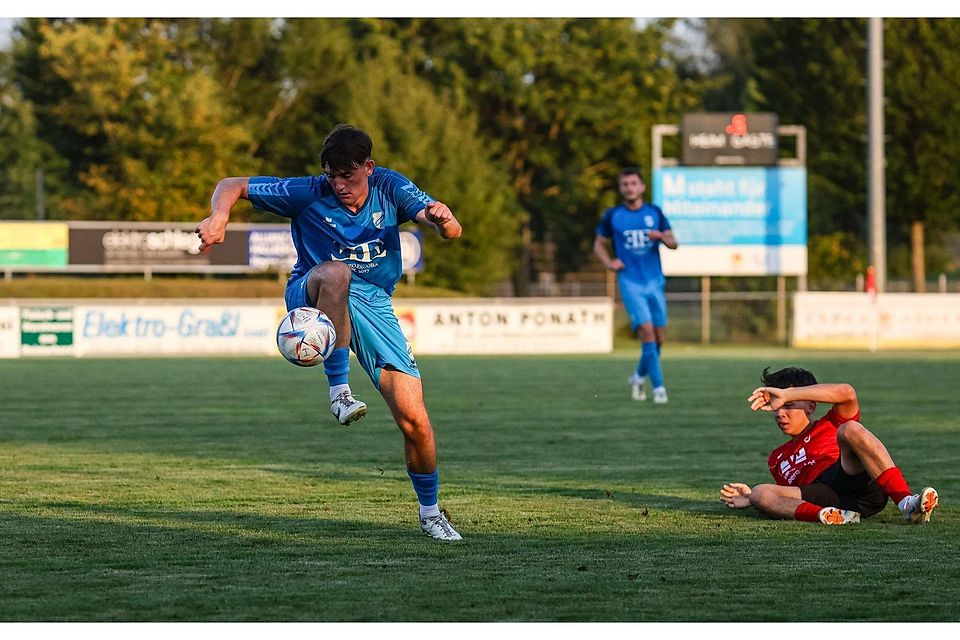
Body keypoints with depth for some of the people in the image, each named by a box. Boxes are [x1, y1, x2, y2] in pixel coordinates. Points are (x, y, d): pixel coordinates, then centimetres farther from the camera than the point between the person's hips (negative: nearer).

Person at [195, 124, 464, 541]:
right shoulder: (308, 194, -10)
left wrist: (441, 219, -39)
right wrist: (219, 215, -31)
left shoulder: (390, 188, -4)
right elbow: (232, 186, -7)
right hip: (313, 300, -2)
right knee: (335, 272, -41)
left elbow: (452, 232, -13)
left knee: (414, 419, -10)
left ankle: (430, 512, 14)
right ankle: (339, 391, -36)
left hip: (373, 305, 2)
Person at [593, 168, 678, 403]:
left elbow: (673, 243, 6)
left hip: (654, 282, 3)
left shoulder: (654, 212, 6)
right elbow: (599, 245, 11)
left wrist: (661, 236, -16)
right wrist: (609, 263, -8)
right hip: (630, 283, -3)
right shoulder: (612, 216, 2)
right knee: (646, 331, -17)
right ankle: (658, 387, -15)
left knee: (658, 337, 5)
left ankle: (639, 377, 30)